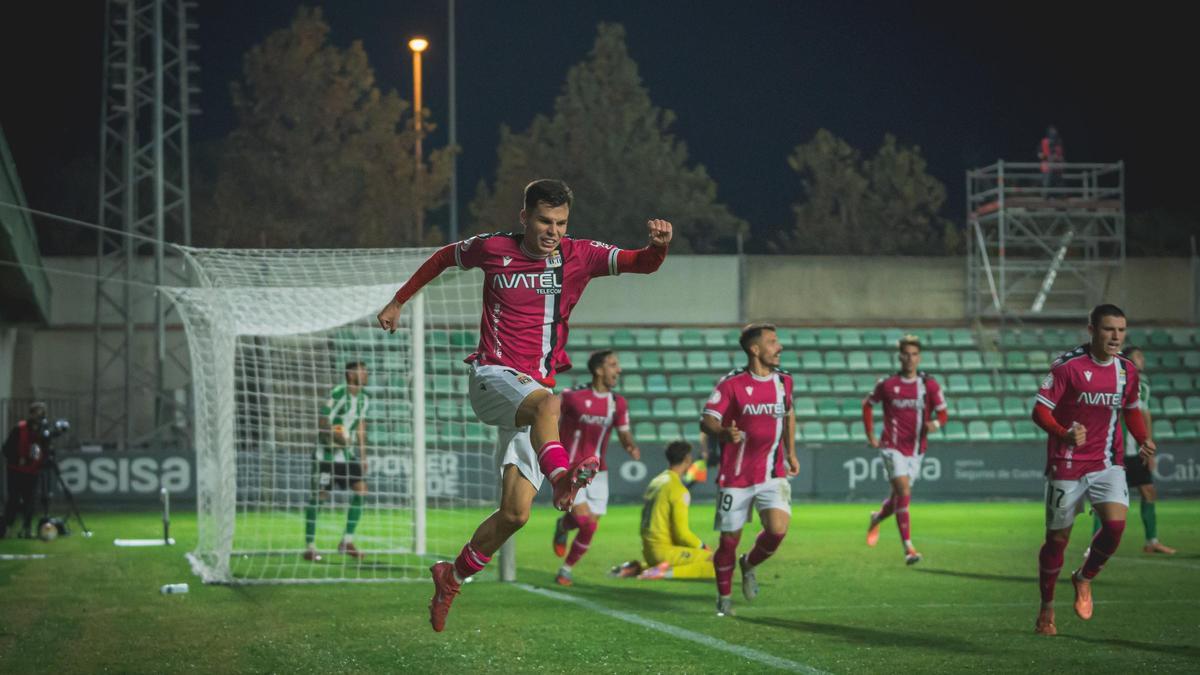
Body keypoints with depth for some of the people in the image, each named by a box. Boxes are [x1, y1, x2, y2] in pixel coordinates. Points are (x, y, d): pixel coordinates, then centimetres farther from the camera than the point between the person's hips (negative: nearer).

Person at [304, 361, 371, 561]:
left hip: (348, 454, 7)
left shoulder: (364, 399, 7)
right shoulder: (338, 393, -15)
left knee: (361, 490, -5)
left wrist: (363, 456, 11)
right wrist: (336, 436, -29)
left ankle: (347, 542, 4)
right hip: (327, 454, -7)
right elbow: (322, 422, -16)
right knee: (319, 496, -5)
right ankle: (309, 546, 4)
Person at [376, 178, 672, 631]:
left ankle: (453, 576, 20)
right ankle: (560, 475, -67)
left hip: (534, 390, 4)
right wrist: (398, 302, 24)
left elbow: (643, 264, -6)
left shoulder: (580, 256, 4)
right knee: (547, 403, -40)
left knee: (515, 513, 0)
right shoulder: (493, 249, 1)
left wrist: (658, 245, -28)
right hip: (492, 377, -4)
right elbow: (443, 258, 19)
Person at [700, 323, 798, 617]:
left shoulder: (784, 381, 6)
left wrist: (791, 453, 23)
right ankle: (724, 597, 27)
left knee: (778, 529, -18)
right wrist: (724, 433, -35)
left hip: (773, 474, 3)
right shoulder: (731, 383, -10)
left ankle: (749, 565, 14)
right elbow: (707, 420, -14)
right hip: (736, 477, -3)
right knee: (729, 540, 3)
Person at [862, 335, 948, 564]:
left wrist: (935, 423, -23)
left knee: (899, 497, 15)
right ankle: (908, 549, -21)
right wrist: (870, 435, 6)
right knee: (904, 492, -19)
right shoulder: (887, 384, -4)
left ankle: (876, 518, 50)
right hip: (893, 448, -3)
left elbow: (942, 414, 1)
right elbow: (867, 405, 11)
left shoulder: (930, 385, -1)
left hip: (916, 449, 3)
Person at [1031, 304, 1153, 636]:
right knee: (1057, 538, 4)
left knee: (1116, 523, -19)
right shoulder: (1068, 365, -12)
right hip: (1066, 467, -3)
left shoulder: (1127, 370, 3)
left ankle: (1084, 579, 9)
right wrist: (1064, 434, -33)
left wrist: (1143, 440, 2)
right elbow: (1040, 410, -14)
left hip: (1107, 464, 3)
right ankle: (1046, 608, 24)